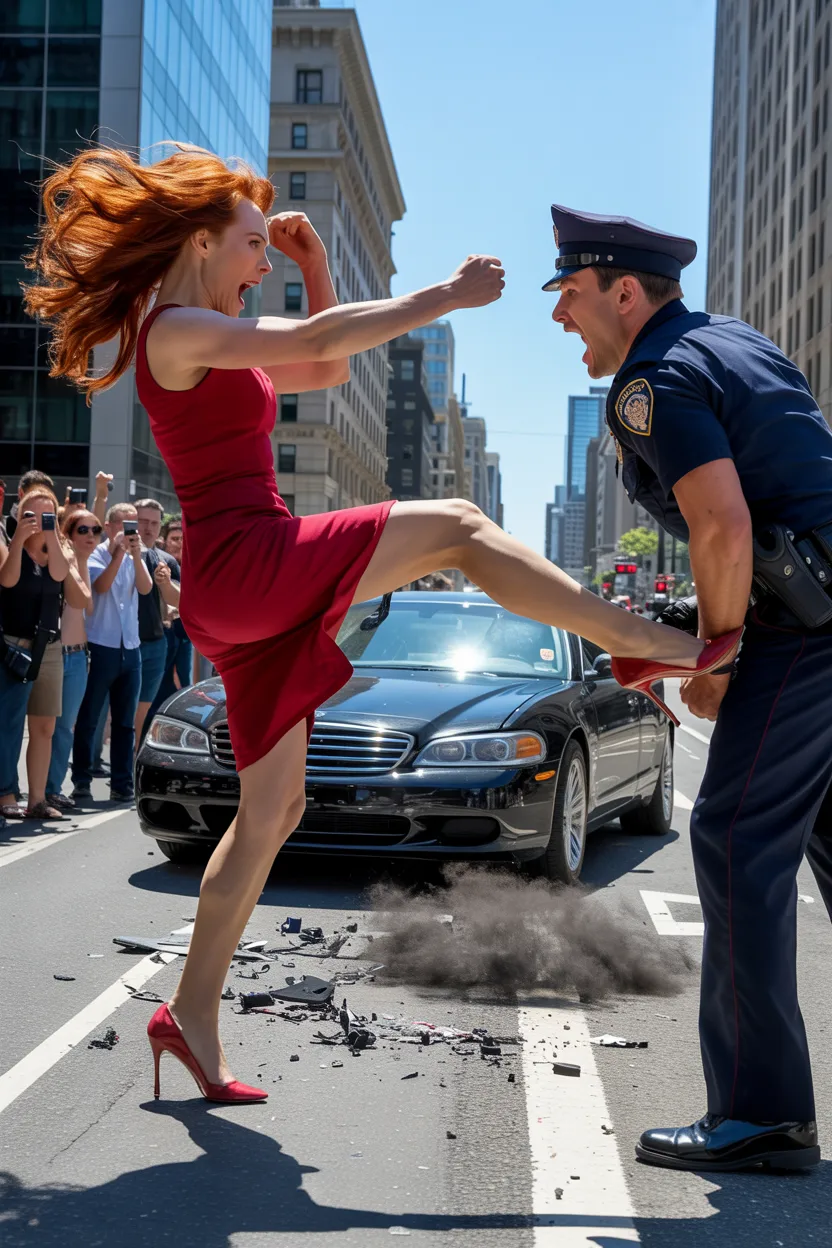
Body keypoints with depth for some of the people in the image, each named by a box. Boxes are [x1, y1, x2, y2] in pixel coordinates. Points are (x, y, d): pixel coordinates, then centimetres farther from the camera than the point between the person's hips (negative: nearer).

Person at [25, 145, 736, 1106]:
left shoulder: (208, 342, 23)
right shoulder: (178, 330, -6)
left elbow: (325, 373, 29)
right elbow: (317, 344, -19)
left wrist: (314, 267, 21)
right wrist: (445, 297, -17)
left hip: (245, 603, 10)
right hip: (245, 566, -10)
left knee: (272, 810, 11)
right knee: (453, 527, -12)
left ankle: (193, 1015, 17)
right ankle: (660, 646, -10)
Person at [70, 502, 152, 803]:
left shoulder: (135, 558, 11)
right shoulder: (96, 554, -2)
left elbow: (145, 588, -6)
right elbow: (101, 585, -19)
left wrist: (136, 554, -18)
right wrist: (119, 552, -19)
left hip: (130, 648, 5)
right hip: (100, 646, -5)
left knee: (126, 722, 6)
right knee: (88, 719, 1)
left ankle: (122, 784, 11)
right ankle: (81, 781, 8)